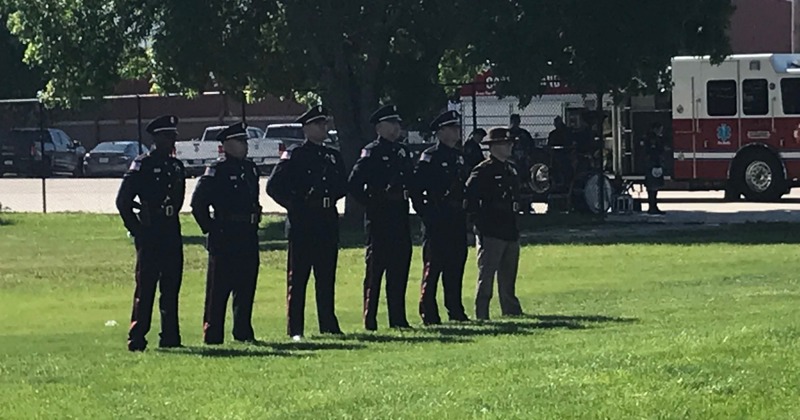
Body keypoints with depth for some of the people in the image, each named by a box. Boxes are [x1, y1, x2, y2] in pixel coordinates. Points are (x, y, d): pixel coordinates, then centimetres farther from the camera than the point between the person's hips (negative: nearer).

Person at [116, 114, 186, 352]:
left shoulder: (176, 167, 13)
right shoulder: (141, 165, -7)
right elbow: (123, 201, -8)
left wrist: (171, 221, 15)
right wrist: (136, 230, -9)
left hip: (172, 234, 7)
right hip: (150, 235, -7)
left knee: (171, 287, 8)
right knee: (145, 286, -6)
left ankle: (170, 337, 14)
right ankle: (137, 339, -5)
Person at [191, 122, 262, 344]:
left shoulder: (250, 168, 13)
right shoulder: (217, 170, -9)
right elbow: (198, 202, -11)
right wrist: (210, 227, -10)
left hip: (248, 236, 7)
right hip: (225, 239, -7)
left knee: (246, 286, 10)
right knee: (219, 287, -3)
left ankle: (243, 332, 17)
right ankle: (213, 334, 1)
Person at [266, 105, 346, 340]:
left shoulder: (333, 156, 15)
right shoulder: (294, 156, -3)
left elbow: (343, 186, 22)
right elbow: (274, 187, -6)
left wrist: (330, 197, 5)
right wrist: (294, 205, -10)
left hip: (328, 224, 6)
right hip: (302, 224, -5)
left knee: (326, 277, 9)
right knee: (298, 277, -2)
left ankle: (328, 325, 15)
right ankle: (295, 330, -1)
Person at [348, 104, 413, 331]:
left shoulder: (402, 152, 15)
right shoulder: (371, 152, -6)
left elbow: (411, 181, 26)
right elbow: (354, 183, -13)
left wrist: (406, 198, 12)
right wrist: (370, 202, -12)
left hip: (400, 217, 7)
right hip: (379, 217, -7)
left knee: (400, 266, 8)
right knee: (375, 267, -5)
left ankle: (398, 318, 13)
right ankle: (370, 319, -3)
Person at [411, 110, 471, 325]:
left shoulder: (459, 157, 16)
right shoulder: (429, 157, -7)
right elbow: (416, 188, -10)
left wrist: (464, 210, 14)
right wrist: (425, 214, -12)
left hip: (457, 221, 7)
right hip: (437, 221, -7)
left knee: (456, 267, 10)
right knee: (433, 266, -4)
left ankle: (455, 311, 17)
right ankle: (429, 314, -2)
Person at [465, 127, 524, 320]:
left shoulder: (511, 169, 15)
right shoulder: (483, 171, -10)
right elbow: (469, 197, -14)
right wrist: (479, 221, -14)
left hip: (510, 231, 8)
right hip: (490, 232, -8)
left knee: (508, 277, 15)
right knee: (486, 275, -4)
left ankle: (512, 312, 22)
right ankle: (481, 315, -2)